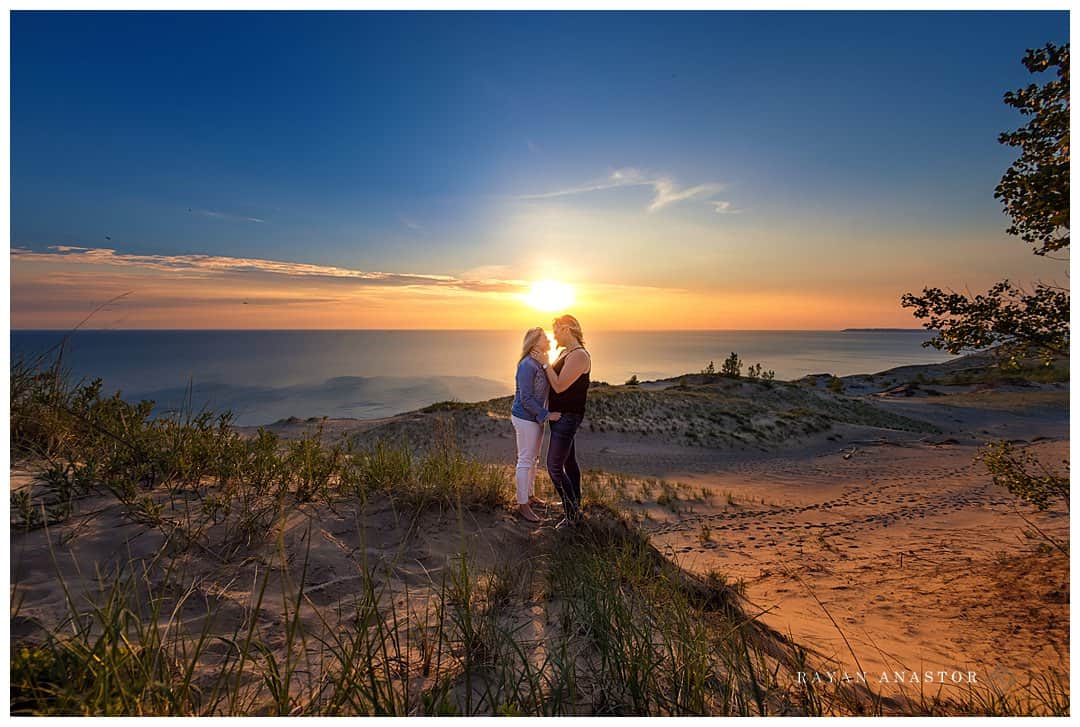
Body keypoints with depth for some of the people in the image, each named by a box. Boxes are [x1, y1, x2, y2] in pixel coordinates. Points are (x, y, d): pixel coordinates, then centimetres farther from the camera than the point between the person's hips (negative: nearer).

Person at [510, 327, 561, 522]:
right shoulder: (527, 365, -21)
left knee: (534, 458, 20)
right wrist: (547, 415, -21)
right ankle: (522, 504, 13)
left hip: (536, 418, 9)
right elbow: (526, 399, -23)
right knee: (525, 461, 1)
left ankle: (530, 495, 36)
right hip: (525, 418, -9)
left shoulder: (541, 363, 7)